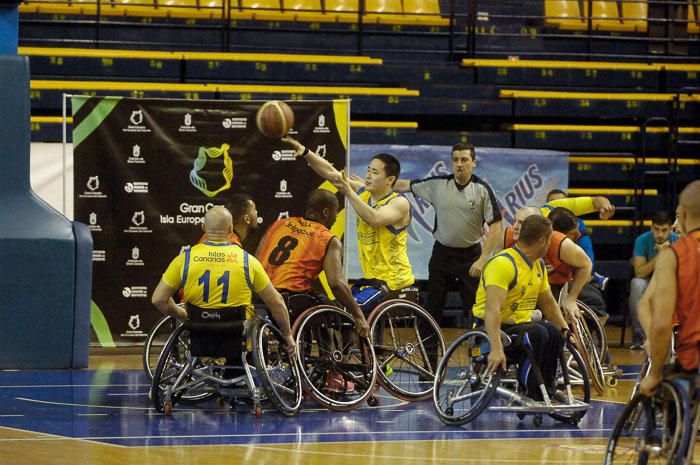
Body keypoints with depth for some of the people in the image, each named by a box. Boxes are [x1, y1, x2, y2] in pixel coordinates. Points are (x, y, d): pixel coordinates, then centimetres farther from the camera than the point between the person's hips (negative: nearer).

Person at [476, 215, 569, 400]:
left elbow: (547, 302, 25)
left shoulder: (538, 265, 12)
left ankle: (545, 391, -13)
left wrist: (565, 329, 9)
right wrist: (496, 349, -41)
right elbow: (492, 309, -30)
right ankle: (531, 394, -24)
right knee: (537, 334, -33)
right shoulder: (503, 264, -19)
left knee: (553, 332, -22)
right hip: (494, 329, -8)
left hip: (520, 324, 8)